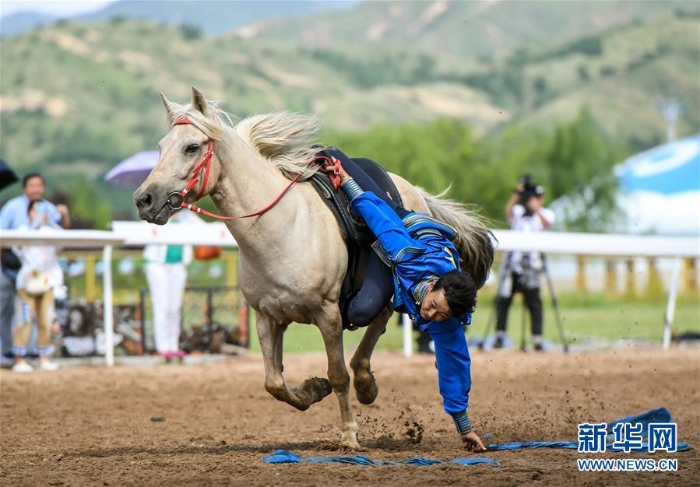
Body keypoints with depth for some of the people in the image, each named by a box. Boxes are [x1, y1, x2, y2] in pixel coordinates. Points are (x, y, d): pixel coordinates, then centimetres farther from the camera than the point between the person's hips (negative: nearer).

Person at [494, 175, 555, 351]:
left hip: (532, 262, -2)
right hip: (513, 260, 2)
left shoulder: (546, 213, 10)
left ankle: (537, 338, -6)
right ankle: (500, 335, 6)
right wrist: (517, 193, -21)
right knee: (503, 298, -1)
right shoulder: (518, 211, 13)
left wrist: (537, 209, -28)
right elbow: (508, 211, -9)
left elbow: (547, 224, -12)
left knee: (533, 300, -8)